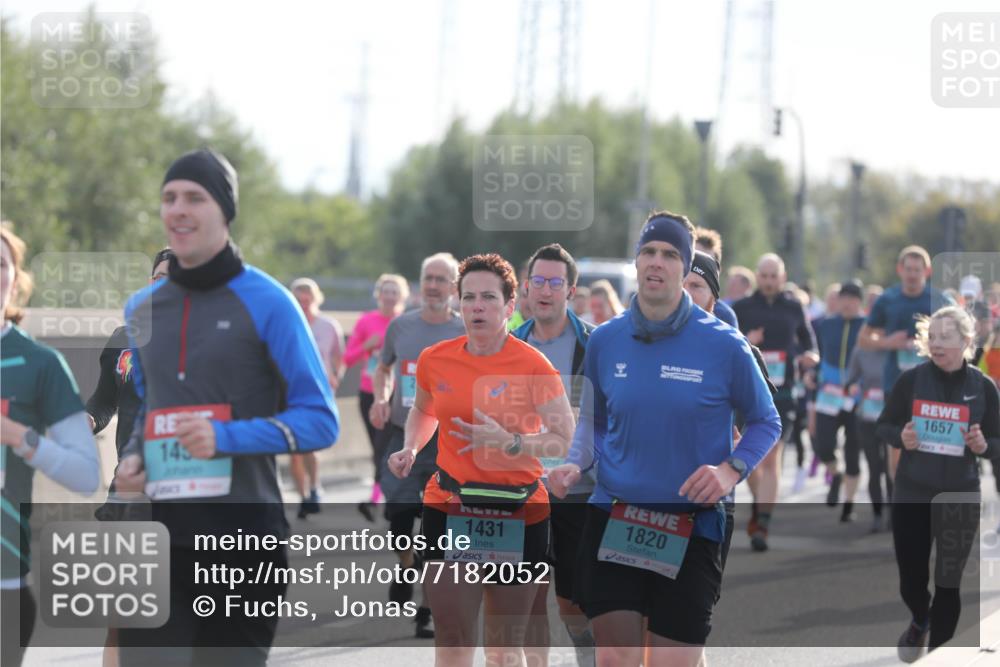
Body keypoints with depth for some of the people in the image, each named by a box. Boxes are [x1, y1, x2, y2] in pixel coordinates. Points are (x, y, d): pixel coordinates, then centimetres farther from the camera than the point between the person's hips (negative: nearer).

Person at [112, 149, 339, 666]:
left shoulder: (266, 303, -4)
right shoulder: (142, 309, 14)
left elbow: (321, 420, -7)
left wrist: (227, 438, -20)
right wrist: (131, 459, 5)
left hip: (244, 535, -4)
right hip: (161, 537, 4)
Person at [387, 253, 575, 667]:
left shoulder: (532, 364, -9)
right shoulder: (434, 360, 2)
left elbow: (564, 439, -10)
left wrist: (509, 443, -24)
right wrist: (410, 449, 4)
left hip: (518, 517, -2)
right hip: (449, 510, 2)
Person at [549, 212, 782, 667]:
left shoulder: (723, 344, -7)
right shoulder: (604, 340, 3)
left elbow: (766, 422, 5)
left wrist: (731, 469, -13)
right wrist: (576, 464, -1)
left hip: (691, 530, -2)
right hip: (611, 523, 3)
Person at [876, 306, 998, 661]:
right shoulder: (911, 379, -6)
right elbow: (884, 425, 5)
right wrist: (900, 437, -17)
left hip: (959, 499, -1)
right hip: (911, 496, 1)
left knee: (948, 583, 3)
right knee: (911, 578, 9)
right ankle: (920, 621, 43)